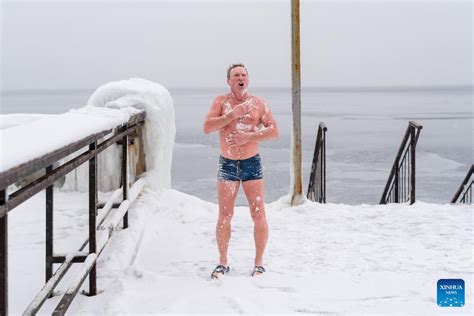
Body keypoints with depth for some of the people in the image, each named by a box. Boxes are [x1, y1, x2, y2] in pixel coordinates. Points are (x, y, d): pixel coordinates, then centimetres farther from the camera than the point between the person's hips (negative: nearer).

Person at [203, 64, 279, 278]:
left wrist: (249, 136, -19)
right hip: (227, 164, 0)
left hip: (252, 164, 0)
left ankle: (259, 263, 10)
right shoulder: (221, 102, 2)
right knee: (224, 217, 3)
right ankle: (223, 263, 16)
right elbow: (207, 127, -12)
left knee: (259, 216, -3)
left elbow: (274, 131, -5)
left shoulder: (258, 103, 1)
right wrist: (233, 114, -19)